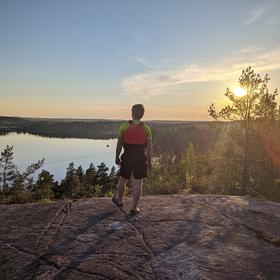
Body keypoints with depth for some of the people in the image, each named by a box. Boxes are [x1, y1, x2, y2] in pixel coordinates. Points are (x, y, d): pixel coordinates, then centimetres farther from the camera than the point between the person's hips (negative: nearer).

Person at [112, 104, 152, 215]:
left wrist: (117, 157, 6)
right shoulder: (146, 128, -2)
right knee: (138, 184, 6)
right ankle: (134, 208, 12)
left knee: (123, 180, 19)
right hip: (140, 158, 0)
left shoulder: (124, 126, -6)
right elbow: (149, 147, -1)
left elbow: (119, 144, -4)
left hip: (127, 157, 0)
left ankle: (119, 200, 40)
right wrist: (149, 161, 8)